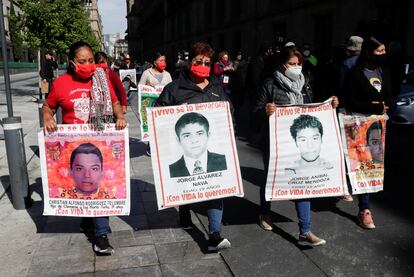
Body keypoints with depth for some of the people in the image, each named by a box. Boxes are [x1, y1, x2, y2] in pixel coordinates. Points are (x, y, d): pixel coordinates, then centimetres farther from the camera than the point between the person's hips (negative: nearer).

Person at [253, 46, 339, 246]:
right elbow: (256, 112, -10)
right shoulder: (270, 84, -7)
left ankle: (304, 233, 4)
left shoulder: (304, 83, 8)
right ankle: (264, 213, 42)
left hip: (300, 141, 4)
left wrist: (329, 106, 0)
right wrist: (265, 111, -31)